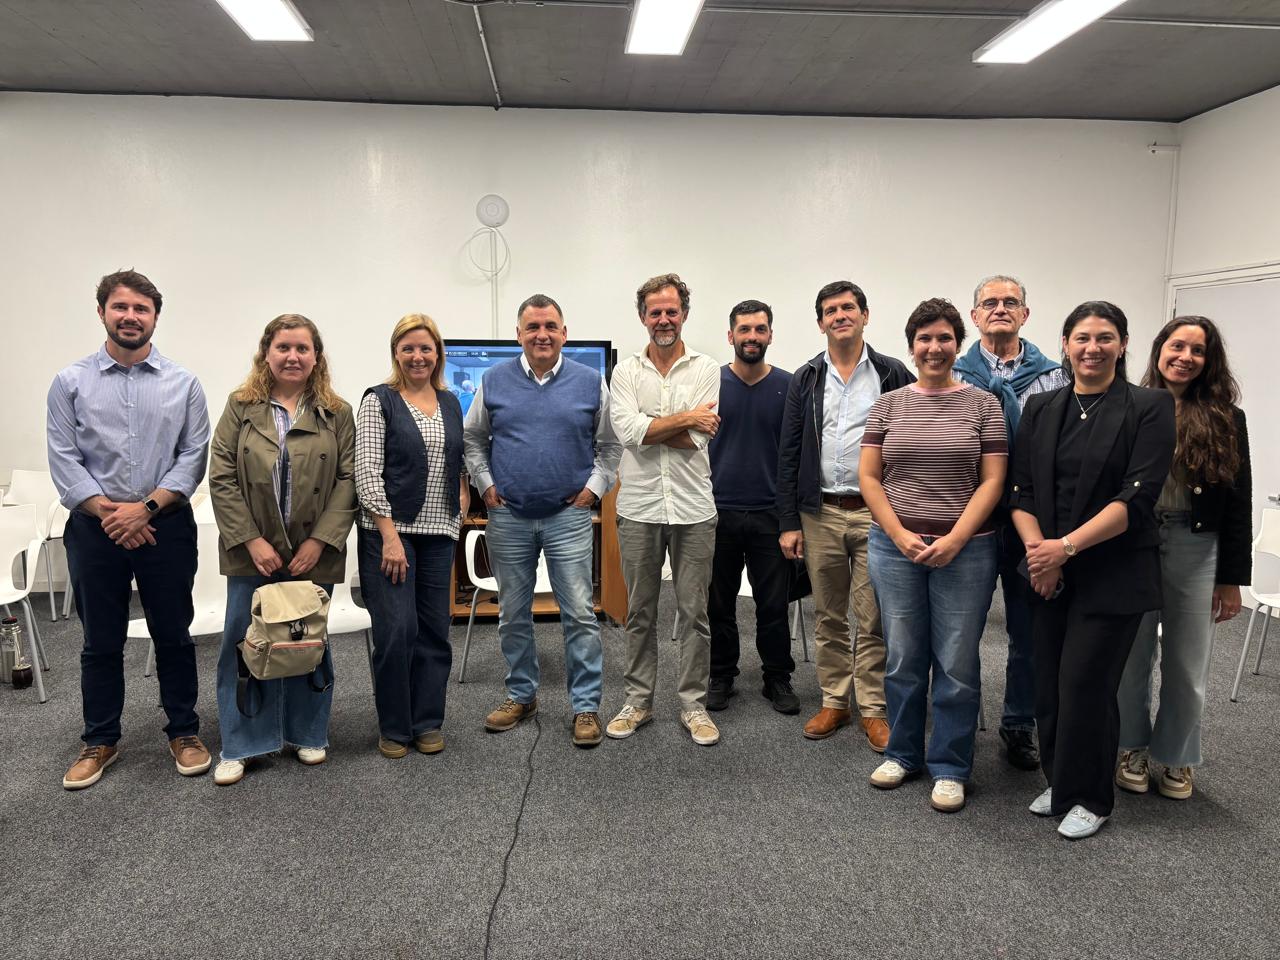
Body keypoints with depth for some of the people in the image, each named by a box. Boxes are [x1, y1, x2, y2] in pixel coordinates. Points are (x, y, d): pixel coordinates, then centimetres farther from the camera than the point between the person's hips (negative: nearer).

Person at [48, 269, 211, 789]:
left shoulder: (182, 383, 1)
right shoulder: (70, 382, 2)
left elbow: (194, 455, -3)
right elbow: (63, 460, -1)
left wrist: (146, 507, -13)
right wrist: (108, 511, -11)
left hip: (166, 526, 0)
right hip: (94, 529, 1)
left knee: (173, 635, 8)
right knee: (101, 642, 11)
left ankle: (184, 731, 23)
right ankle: (100, 741, 25)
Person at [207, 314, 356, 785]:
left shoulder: (337, 413, 2)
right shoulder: (241, 407, 2)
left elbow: (348, 479, -3)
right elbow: (222, 478, -2)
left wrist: (319, 541, -11)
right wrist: (251, 540, -11)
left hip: (314, 552, 0)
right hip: (253, 552, 0)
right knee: (244, 644, 4)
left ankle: (308, 734, 27)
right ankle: (239, 746, 18)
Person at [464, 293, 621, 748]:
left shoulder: (590, 382, 1)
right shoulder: (495, 380, 4)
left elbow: (611, 443, 8)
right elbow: (472, 437, 14)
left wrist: (595, 487, -1)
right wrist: (485, 484, 5)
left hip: (569, 515, -2)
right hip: (508, 516, 2)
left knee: (580, 614, -3)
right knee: (513, 614, 12)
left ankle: (586, 706, 8)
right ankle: (521, 695, 28)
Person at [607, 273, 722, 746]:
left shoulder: (707, 370, 1)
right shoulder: (626, 372, 3)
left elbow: (698, 440, -11)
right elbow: (628, 430, -14)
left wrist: (647, 428, -10)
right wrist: (685, 417, -12)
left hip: (692, 509, -1)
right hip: (639, 508, 1)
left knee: (694, 612, 7)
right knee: (640, 611, 12)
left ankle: (694, 704, 20)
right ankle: (638, 701, 25)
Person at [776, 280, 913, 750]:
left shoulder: (892, 375, 0)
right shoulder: (806, 380, 6)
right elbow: (788, 454, 5)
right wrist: (789, 522, 0)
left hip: (876, 514, -2)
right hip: (821, 514, 2)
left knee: (873, 619, 3)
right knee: (828, 618, 12)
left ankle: (873, 709, 16)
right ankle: (835, 702, 25)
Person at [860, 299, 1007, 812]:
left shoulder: (983, 405, 1)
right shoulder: (888, 405, 5)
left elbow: (992, 482, -3)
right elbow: (868, 478, 3)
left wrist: (953, 540, -13)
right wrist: (899, 535, -8)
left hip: (965, 550, -1)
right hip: (896, 546, 2)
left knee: (957, 663, 4)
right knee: (903, 658, 10)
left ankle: (950, 768, 20)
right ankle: (902, 753, 28)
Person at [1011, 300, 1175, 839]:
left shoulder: (1150, 407, -4)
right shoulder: (1040, 409, 8)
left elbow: (1137, 497, -13)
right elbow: (1021, 490, 4)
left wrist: (1066, 546, -18)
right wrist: (1036, 549, -12)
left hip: (1112, 575, -4)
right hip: (1049, 573, 4)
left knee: (1085, 684, -2)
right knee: (1049, 684, 7)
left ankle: (1090, 798, 19)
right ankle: (1059, 782, 29)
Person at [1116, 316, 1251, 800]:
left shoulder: (1225, 420, 3)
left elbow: (1239, 504, 3)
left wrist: (1232, 578, 0)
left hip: (1196, 551, 1)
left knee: (1187, 666, 11)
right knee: (1131, 658, 10)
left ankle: (1175, 757, 29)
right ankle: (1133, 747, 29)